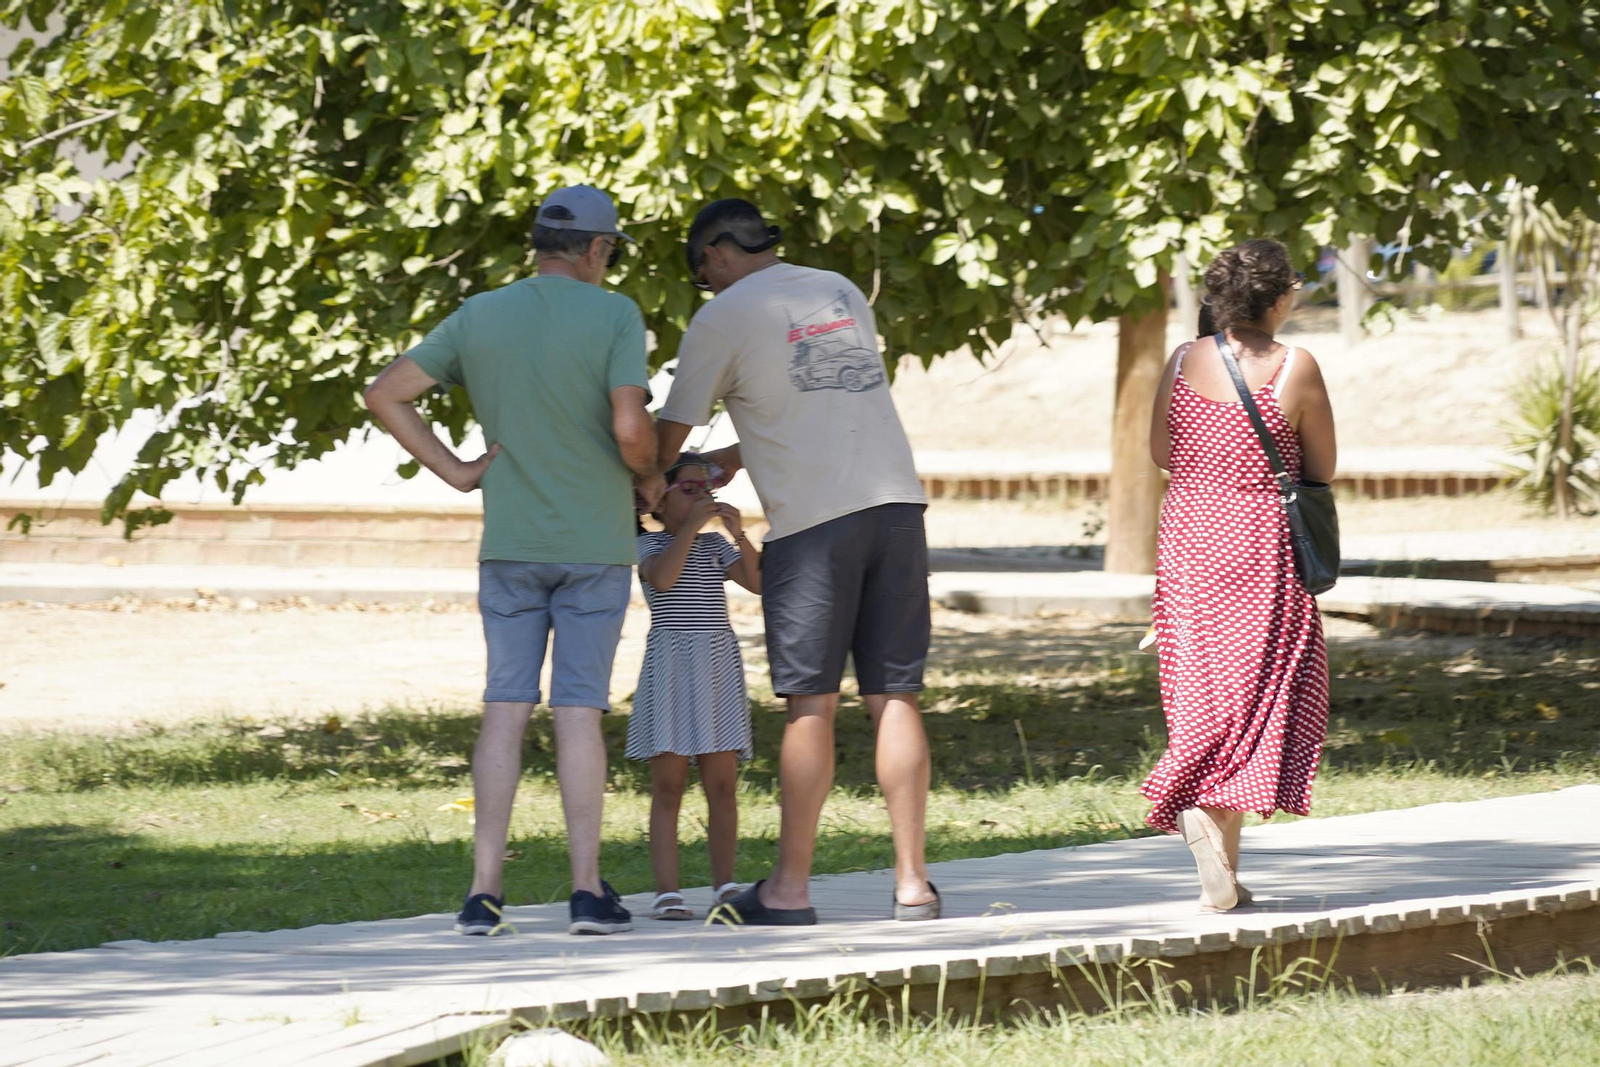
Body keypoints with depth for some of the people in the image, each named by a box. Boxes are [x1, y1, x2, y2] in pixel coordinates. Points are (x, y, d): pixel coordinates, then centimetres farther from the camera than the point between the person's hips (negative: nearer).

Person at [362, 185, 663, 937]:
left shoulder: (478, 318, 3)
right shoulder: (613, 316, -10)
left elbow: (385, 394, 1)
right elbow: (630, 425, -20)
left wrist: (452, 471, 4)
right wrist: (648, 481, 1)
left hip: (509, 545, 3)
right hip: (595, 544, -3)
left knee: (506, 709, 4)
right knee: (578, 710, 1)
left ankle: (485, 889, -2)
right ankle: (587, 888, -1)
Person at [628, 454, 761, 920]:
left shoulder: (714, 546, 14)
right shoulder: (650, 545, 2)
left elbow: (758, 581, 3)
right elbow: (662, 577, -19)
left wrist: (740, 535, -9)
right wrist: (691, 525, -20)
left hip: (718, 667, 4)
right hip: (669, 667, -4)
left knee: (722, 784, 1)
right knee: (668, 786, -4)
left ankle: (725, 887, 6)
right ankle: (667, 891, -4)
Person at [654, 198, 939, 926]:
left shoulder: (723, 318, 1)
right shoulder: (841, 293, 18)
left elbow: (669, 435, 6)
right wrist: (738, 456, 36)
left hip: (811, 522, -5)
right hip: (895, 505, 5)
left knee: (811, 705, -1)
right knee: (895, 697, 4)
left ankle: (790, 888, 3)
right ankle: (912, 881, 3)